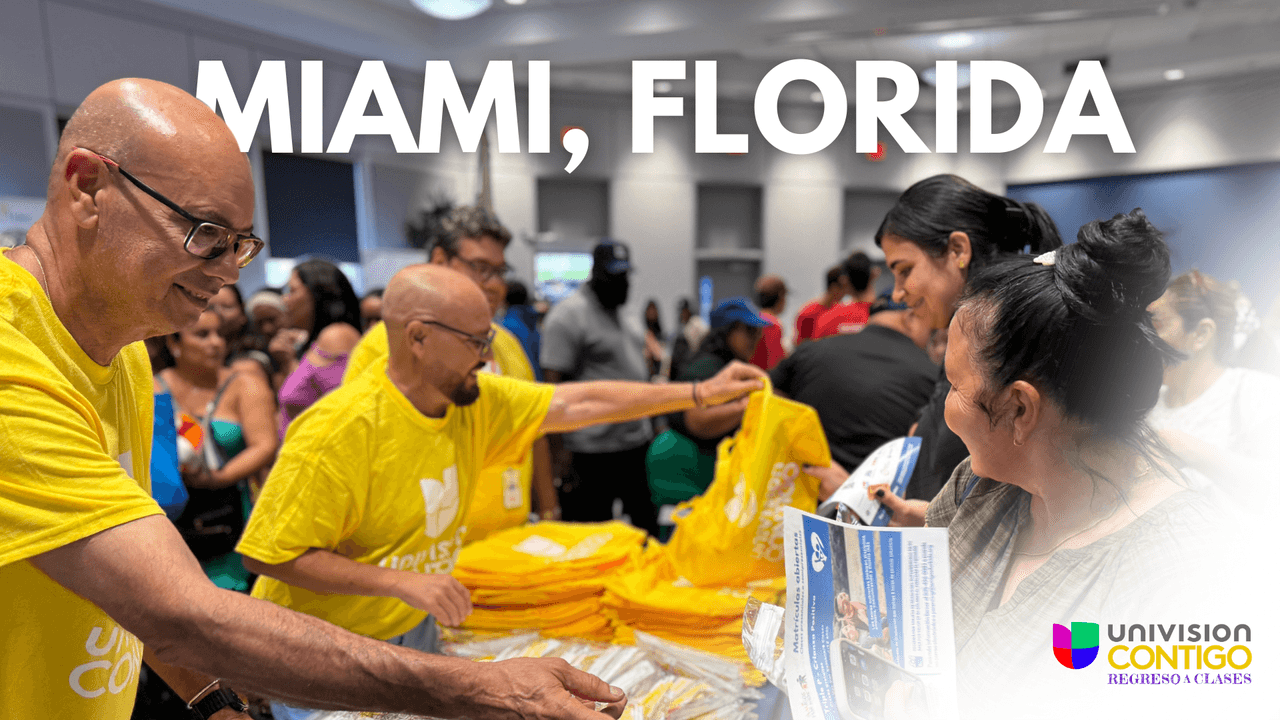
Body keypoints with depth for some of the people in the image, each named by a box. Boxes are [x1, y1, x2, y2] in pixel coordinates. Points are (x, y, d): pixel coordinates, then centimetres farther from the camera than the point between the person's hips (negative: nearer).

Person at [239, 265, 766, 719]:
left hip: (415, 631, 6)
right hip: (324, 651, -6)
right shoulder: (340, 430, -28)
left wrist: (701, 394, -9)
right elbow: (271, 555, -24)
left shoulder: (476, 401, -8)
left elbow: (575, 403, -8)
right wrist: (401, 582, -31)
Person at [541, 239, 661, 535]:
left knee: (649, 527, 16)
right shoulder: (569, 314, -12)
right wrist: (563, 454, -20)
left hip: (639, 444, 8)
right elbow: (554, 387, -16)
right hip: (593, 454, -8)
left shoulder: (621, 312, 15)